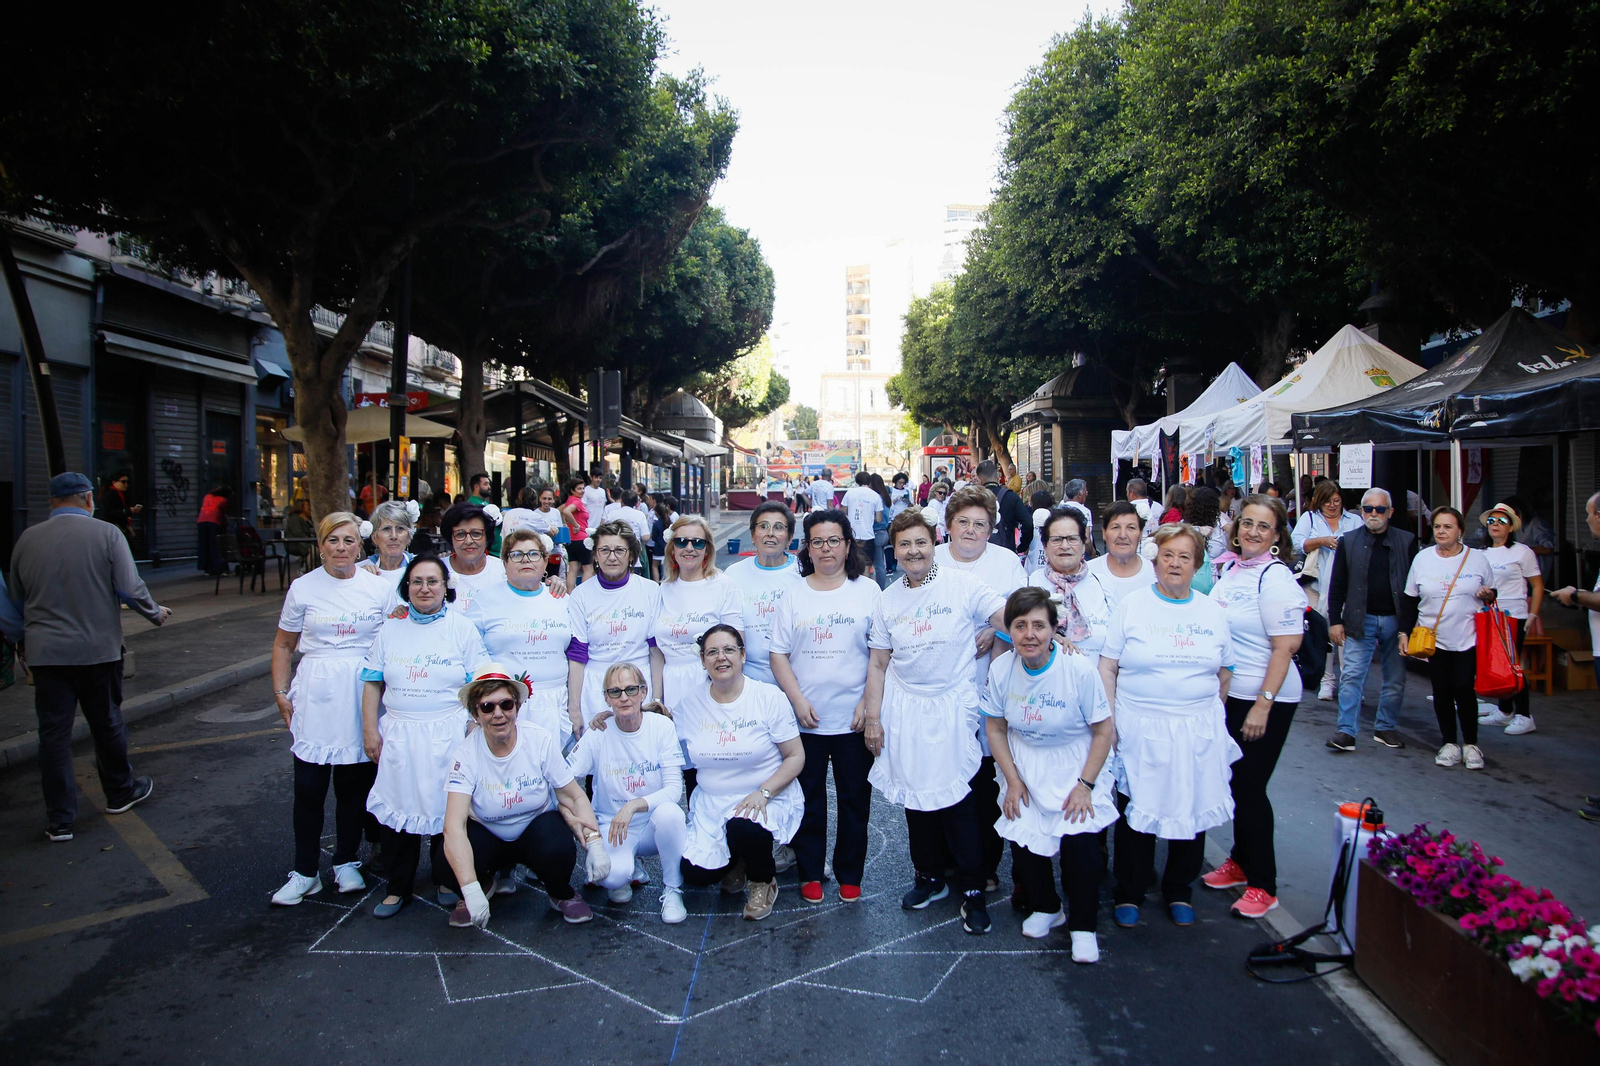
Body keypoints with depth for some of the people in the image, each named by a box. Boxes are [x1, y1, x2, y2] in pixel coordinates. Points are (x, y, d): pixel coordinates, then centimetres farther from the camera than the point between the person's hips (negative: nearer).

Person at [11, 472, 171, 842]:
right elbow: (131, 589, -10)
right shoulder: (107, 534, -8)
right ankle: (120, 793, 32)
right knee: (107, 724, 14)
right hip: (98, 649, -2)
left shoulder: (27, 539, 2)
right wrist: (156, 614, 8)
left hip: (45, 653, 2)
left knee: (53, 734, 6)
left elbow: (16, 599, 14)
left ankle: (60, 820, 10)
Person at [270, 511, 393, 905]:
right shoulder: (303, 588, 3)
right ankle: (305, 872, 15)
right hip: (316, 696, 0)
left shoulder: (380, 586, 2)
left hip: (364, 695, 0)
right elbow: (283, 646, 11)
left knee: (356, 782, 8)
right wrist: (281, 694, 4)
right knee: (309, 786, 1)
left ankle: (346, 861, 25)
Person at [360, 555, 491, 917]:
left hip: (447, 736, -2)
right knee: (396, 809, 2)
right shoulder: (391, 628, 9)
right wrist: (370, 729, 4)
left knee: (445, 808, 1)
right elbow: (373, 682, 11)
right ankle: (398, 888, 18)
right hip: (398, 735, 3)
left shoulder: (462, 628, 1)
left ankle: (446, 881, 21)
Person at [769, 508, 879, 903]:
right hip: (805, 718, 1)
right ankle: (810, 872, 26)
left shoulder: (867, 591, 1)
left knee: (854, 798, 9)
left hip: (853, 719, -1)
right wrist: (798, 700, -8)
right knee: (808, 798, 10)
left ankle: (850, 874, 25)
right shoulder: (794, 594, 4)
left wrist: (869, 704, -8)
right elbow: (779, 654, 3)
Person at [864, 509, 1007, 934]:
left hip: (952, 708, -4)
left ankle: (972, 890, 12)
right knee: (915, 795, 11)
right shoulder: (887, 601, 7)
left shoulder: (962, 585, -6)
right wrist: (873, 718, 7)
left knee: (957, 797, -4)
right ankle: (930, 876, 29)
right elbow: (878, 664, 10)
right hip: (903, 709, 4)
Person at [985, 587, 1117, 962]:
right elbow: (995, 727, 4)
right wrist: (1012, 779, -3)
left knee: (1081, 843, -18)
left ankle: (1083, 926, 6)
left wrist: (1085, 784, -14)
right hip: (1026, 770, 3)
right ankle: (1045, 909, 20)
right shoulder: (1002, 670, -9)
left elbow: (1104, 731, -10)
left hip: (1077, 769, -3)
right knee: (1021, 838, -10)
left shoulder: (1080, 670, -19)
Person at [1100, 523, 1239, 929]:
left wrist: (1213, 719, 9)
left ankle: (1179, 892, 28)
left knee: (1193, 811, 8)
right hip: (1139, 730, -2)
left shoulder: (1213, 613, 8)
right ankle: (1129, 894, 20)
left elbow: (1223, 673, 14)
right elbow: (1107, 668, -1)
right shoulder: (1131, 606, 0)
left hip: (1198, 733, 3)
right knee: (1137, 813, 3)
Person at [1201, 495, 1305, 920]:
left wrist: (1263, 705, -22)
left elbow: (1285, 647, -19)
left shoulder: (1275, 578, -15)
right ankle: (1241, 862, 33)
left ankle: (1263, 885, 12)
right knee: (1235, 783, 16)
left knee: (1250, 787, -1)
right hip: (1230, 694, 7)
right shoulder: (1232, 570, 8)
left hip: (1265, 700, -7)